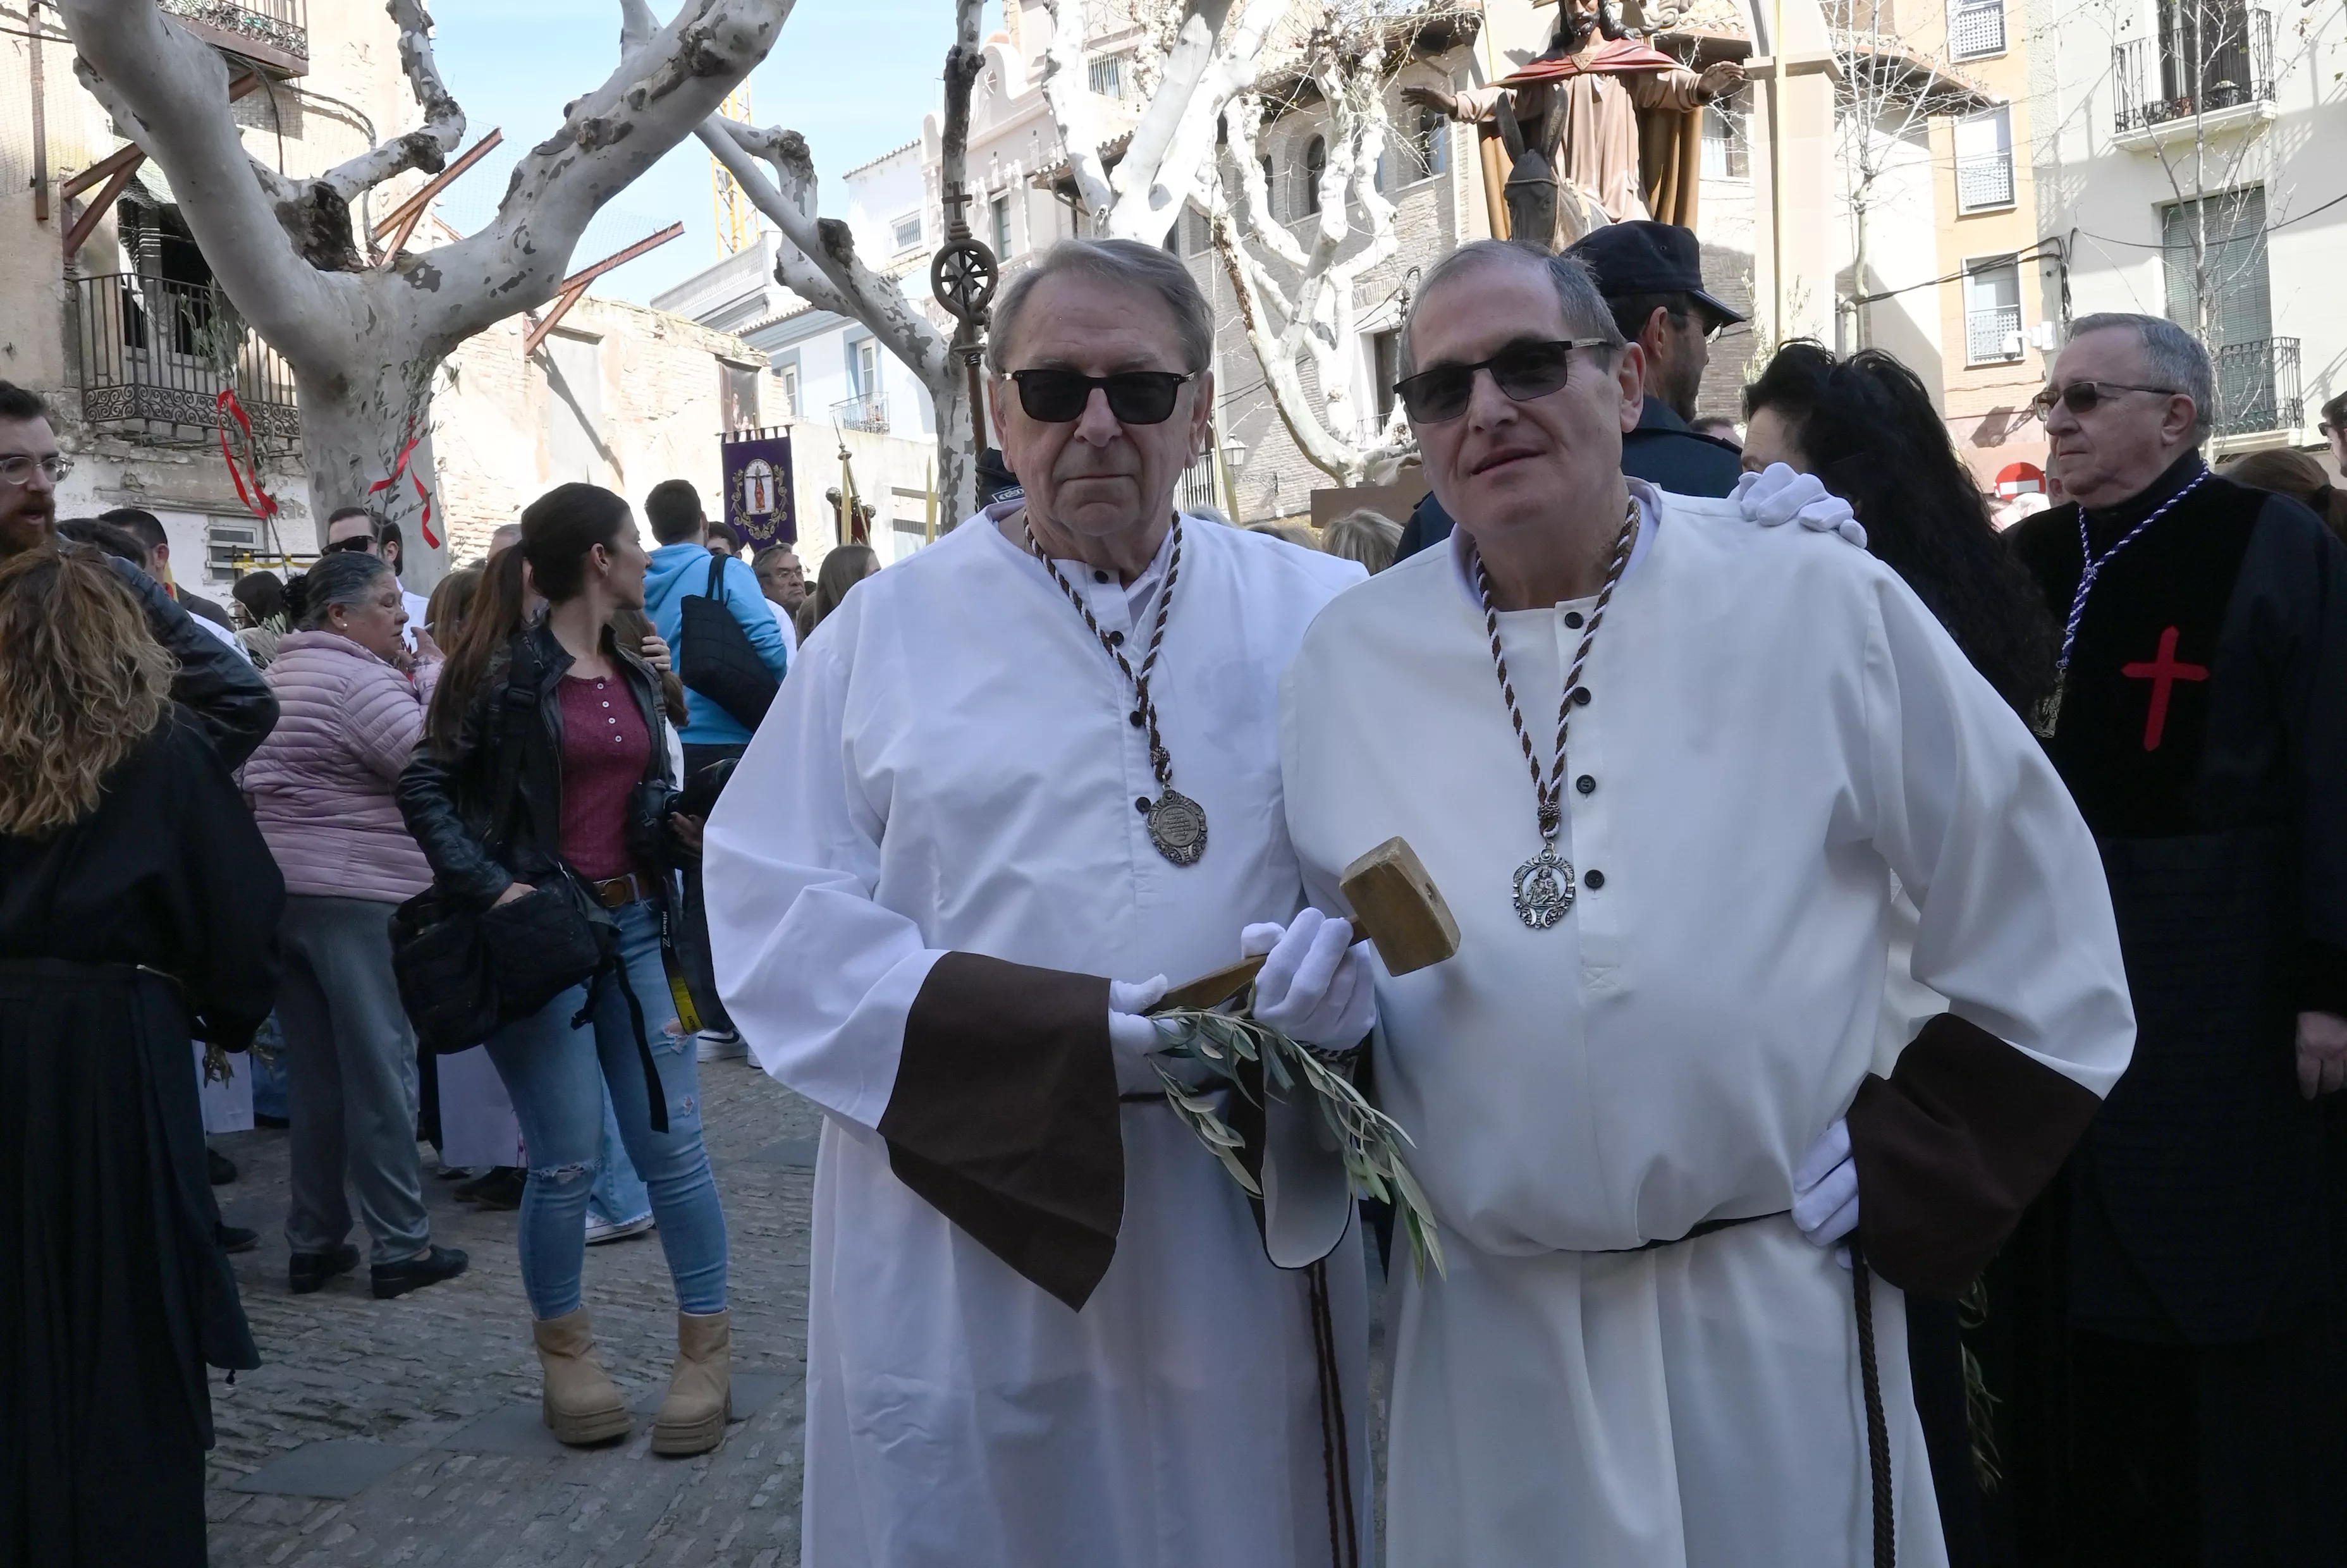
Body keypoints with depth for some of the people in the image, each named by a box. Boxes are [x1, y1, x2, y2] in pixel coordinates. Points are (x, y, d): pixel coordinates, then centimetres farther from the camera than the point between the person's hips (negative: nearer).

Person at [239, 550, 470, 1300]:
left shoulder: (280, 673, 17)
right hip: (357, 895, -9)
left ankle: (313, 1243, 18)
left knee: (313, 1073, 13)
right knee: (381, 1069, -2)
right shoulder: (356, 675, -12)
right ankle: (401, 1246, 4)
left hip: (280, 888, 9)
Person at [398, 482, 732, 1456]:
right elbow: (425, 788, -9)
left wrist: (682, 827, 0)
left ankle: (706, 1350, 14)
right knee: (569, 1158, 0)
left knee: (673, 1144, 4)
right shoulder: (508, 671, -7)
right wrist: (491, 886, -19)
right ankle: (564, 1352, 20)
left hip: (635, 925, 6)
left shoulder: (634, 674, 12)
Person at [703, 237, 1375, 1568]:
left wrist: (1350, 958, -21)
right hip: (970, 1262, -1)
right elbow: (779, 919, -7)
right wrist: (1081, 1035, -17)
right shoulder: (886, 631, 1)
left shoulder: (1320, 615, 4)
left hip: (1256, 1249, 1)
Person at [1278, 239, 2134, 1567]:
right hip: (1488, 1331, 2)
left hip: (1776, 1319, -2)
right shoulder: (1352, 657, 0)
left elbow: (2048, 952, -1)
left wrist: (1890, 1179, -6)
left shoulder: (1823, 602, -7)